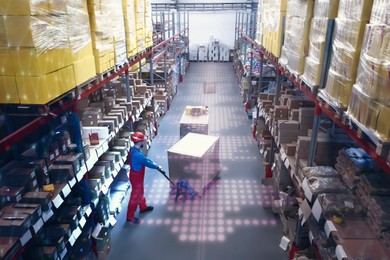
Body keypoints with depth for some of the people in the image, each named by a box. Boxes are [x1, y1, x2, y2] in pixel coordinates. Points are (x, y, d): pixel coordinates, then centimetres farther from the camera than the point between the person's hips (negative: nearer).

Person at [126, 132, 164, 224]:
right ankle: (130, 217, 17)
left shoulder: (133, 149, -1)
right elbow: (147, 163, -22)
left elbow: (145, 159, 9)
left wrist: (154, 164, 7)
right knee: (135, 196, 4)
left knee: (140, 192, 27)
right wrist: (158, 167, -7)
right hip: (136, 178, -10)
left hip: (136, 176, 10)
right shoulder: (137, 154, -33)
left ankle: (143, 207, 48)